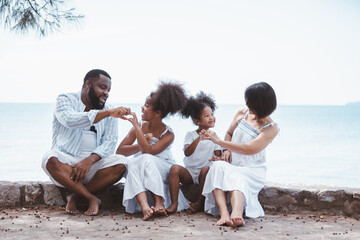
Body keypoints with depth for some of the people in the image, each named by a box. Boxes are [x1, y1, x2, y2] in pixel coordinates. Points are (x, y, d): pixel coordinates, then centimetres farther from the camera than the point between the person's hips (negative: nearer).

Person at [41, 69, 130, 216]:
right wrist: (108, 113, -31)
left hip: (92, 164, 3)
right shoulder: (65, 100, 2)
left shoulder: (108, 113, 13)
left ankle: (75, 197, -19)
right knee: (51, 159, -34)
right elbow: (70, 119, -22)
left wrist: (89, 160, -22)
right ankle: (92, 199, -25)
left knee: (120, 164, -24)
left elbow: (109, 143, -1)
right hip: (65, 162, -3)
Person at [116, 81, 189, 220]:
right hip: (139, 175, 3)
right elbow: (119, 151, -1)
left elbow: (148, 151, -25)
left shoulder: (168, 134, -9)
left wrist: (137, 127, -21)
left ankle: (159, 203, -37)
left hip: (162, 171, -3)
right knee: (133, 163, -30)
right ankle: (144, 206, -50)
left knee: (147, 159, -32)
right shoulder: (140, 127, 3)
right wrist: (140, 145, -16)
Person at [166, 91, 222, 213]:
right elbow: (187, 153, -13)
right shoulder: (190, 135, 3)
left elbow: (218, 156, 2)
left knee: (206, 169, -34)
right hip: (189, 172, 0)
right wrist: (198, 139, -28)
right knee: (175, 168, -27)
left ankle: (200, 202, -22)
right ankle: (174, 203, -26)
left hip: (205, 171, 0)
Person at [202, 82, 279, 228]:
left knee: (238, 180, -39)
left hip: (252, 170, -4)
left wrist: (218, 142, -19)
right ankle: (224, 213, -54)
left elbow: (249, 149, -22)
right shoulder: (242, 113, 6)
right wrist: (227, 150, -1)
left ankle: (236, 214, -69)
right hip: (231, 165, 4)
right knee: (218, 166, -32)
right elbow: (229, 133, 22)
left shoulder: (271, 128, -11)